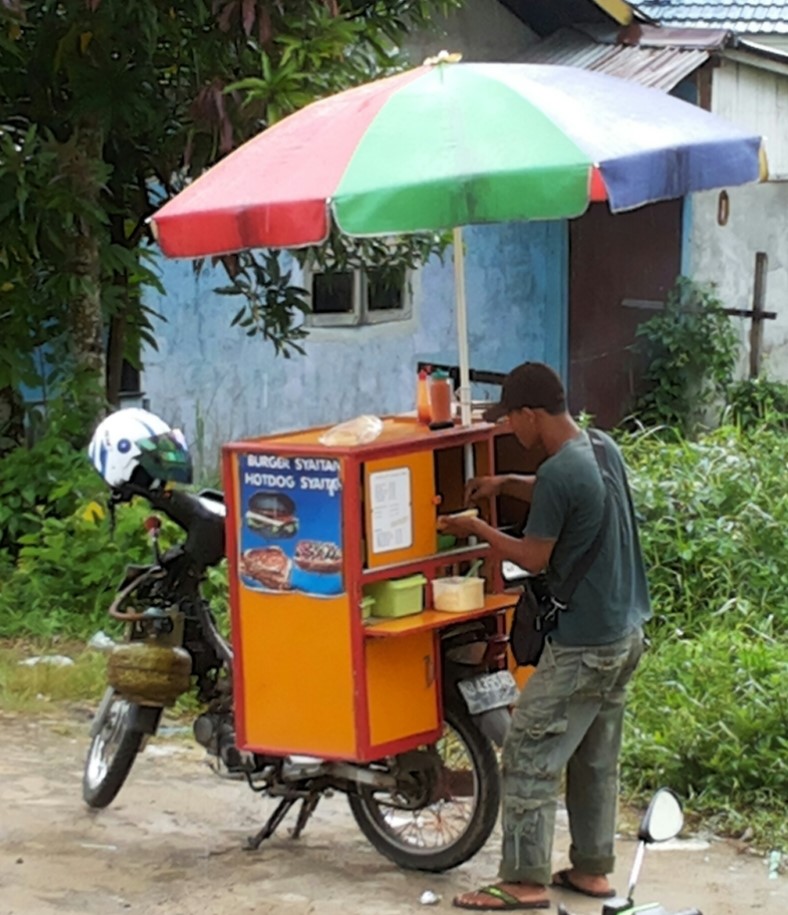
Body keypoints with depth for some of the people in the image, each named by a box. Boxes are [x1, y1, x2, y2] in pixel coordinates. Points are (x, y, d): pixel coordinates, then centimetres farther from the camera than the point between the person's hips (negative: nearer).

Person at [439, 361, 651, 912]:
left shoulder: (559, 473, -22)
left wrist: (476, 529, 0)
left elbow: (534, 557, -14)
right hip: (626, 635, 9)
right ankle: (592, 870, 25)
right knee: (598, 761, 17)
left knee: (529, 762, -1)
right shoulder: (604, 448, 6)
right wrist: (508, 484, 14)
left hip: (583, 648, -9)